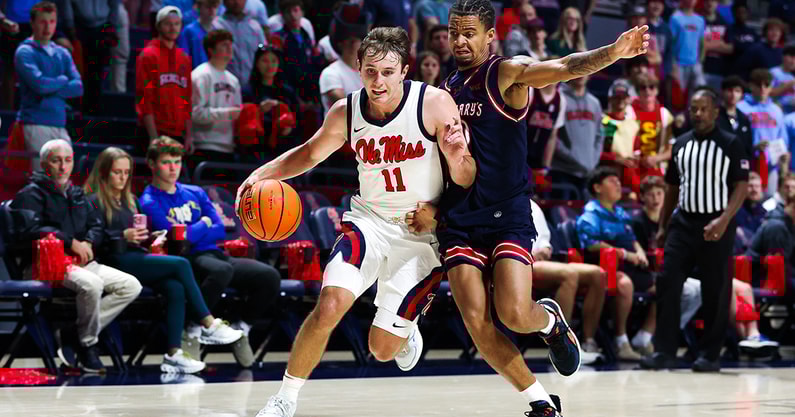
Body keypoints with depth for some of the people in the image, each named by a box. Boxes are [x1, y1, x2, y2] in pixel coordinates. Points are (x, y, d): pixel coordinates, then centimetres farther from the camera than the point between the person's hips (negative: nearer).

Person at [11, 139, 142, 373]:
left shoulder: (77, 194, 23)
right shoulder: (32, 194, -2)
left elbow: (96, 225, 21)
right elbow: (32, 229, -18)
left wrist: (88, 243, -3)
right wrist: (71, 242, -19)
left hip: (82, 262, 8)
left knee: (131, 286, -8)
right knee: (91, 284, -36)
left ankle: (75, 334, -12)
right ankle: (87, 345, -15)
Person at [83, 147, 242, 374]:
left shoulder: (130, 201, 27)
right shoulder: (94, 201, 2)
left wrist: (152, 237, 9)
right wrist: (123, 236, -23)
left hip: (136, 257, 7)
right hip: (116, 262, -7)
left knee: (175, 288, -23)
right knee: (181, 265, -22)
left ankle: (173, 353, -29)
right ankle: (209, 326, -17)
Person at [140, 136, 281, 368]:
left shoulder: (196, 193, 20)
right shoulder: (149, 202, 0)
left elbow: (219, 230, 10)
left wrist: (191, 233, -6)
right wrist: (204, 224, 4)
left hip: (212, 253, 6)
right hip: (185, 261, -6)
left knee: (269, 276, -15)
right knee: (221, 270, -41)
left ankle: (241, 329, 6)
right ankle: (192, 333, -25)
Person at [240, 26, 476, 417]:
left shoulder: (435, 104, -17)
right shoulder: (345, 112, -6)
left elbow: (466, 182, -11)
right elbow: (310, 153, 15)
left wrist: (457, 158, -34)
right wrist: (262, 174, -1)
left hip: (422, 235, -2)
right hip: (369, 221, 2)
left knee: (383, 349, -2)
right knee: (329, 307, -23)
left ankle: (406, 329, 37)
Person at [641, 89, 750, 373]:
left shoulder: (730, 144, -4)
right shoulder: (681, 144, 12)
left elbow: (742, 186, -8)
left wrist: (724, 221, -20)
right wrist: (663, 226, 13)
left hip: (715, 226, -4)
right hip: (683, 222, 4)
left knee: (715, 291, -1)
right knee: (667, 283, -6)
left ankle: (710, 355, 8)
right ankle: (664, 351, -4)